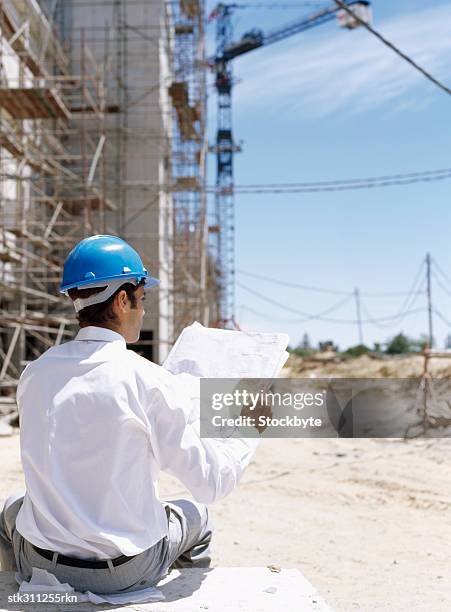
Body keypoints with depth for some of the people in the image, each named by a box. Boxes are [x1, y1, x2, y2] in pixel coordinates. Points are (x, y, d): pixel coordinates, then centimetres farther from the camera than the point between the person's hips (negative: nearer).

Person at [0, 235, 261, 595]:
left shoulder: (35, 373, -4)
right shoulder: (147, 379, -18)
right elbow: (212, 483, -13)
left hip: (41, 565, 3)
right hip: (125, 573, -3)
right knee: (196, 515, 25)